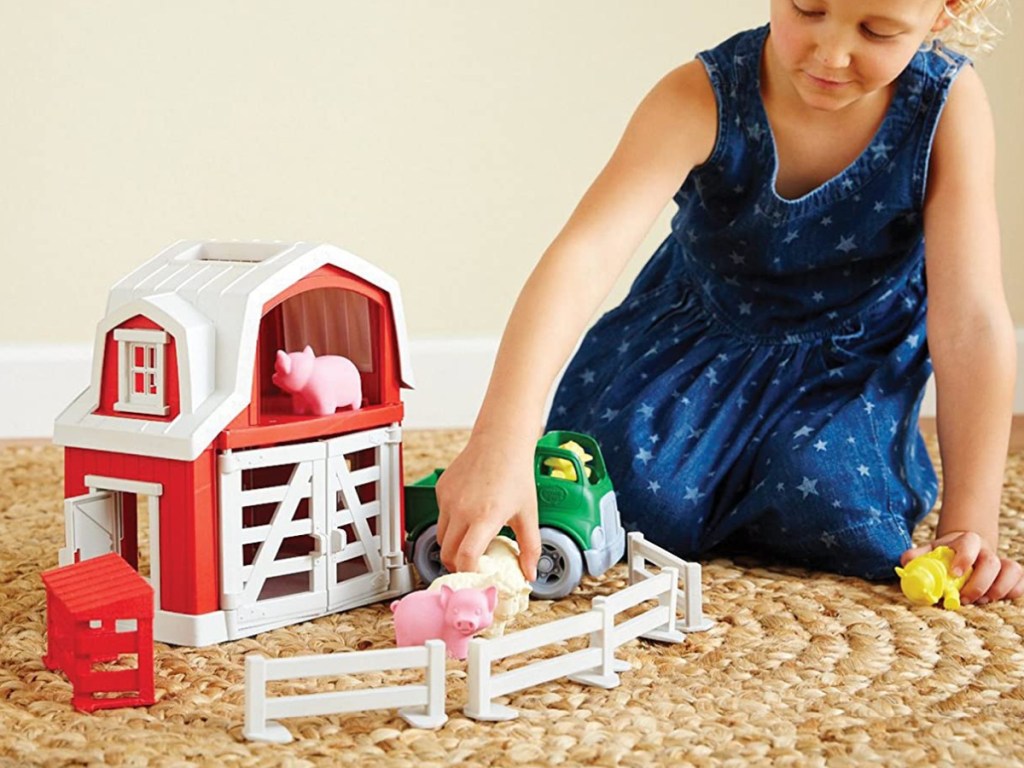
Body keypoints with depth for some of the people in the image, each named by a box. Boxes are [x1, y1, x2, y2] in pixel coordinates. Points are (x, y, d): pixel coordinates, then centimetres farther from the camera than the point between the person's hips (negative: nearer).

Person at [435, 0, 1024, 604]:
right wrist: (500, 443, -55)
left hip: (846, 370, 0)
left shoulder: (948, 104, -24)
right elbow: (584, 256, -41)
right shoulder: (701, 100, -27)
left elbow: (971, 319, -24)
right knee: (640, 496, -23)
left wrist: (969, 528, -27)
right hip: (696, 340, 0)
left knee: (830, 502, -27)